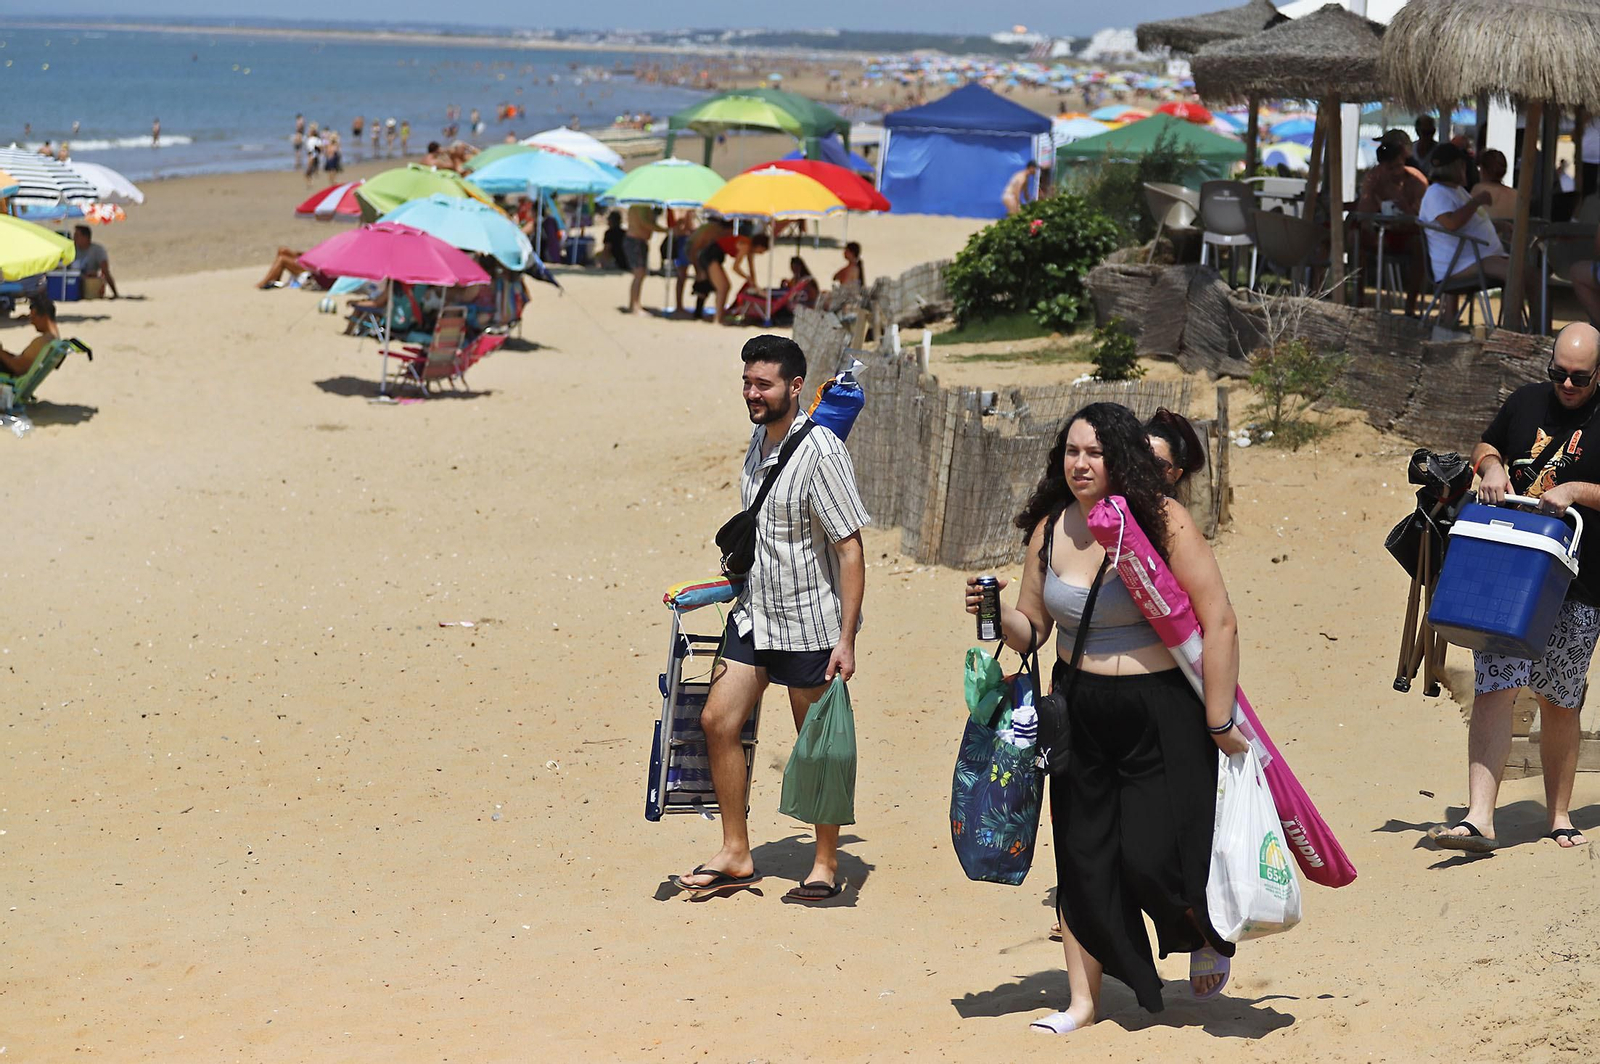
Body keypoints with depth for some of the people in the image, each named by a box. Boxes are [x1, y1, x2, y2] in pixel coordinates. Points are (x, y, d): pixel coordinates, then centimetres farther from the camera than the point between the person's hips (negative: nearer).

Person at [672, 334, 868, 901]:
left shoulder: (820, 452, -19)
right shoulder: (761, 438, 6)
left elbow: (850, 548, -20)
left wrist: (846, 639, -22)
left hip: (809, 624, -8)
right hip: (754, 612, 8)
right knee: (718, 720, 2)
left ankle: (826, 864, 17)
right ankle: (736, 855, 12)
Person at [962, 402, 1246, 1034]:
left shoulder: (1164, 523, -13)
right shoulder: (1050, 530, 2)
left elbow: (1219, 624, -14)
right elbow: (1032, 628, 12)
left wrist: (1219, 723, -14)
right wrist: (995, 614, -11)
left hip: (1162, 709, -5)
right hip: (1082, 710, 5)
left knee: (1154, 857, -6)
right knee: (1082, 852, 6)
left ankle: (1207, 937, 27)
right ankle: (1083, 1000, 18)